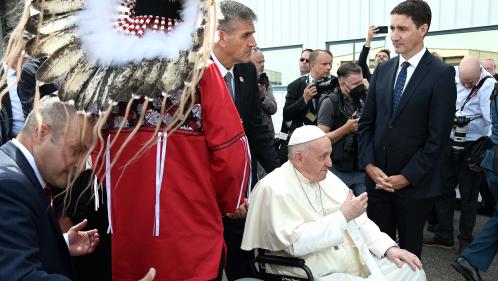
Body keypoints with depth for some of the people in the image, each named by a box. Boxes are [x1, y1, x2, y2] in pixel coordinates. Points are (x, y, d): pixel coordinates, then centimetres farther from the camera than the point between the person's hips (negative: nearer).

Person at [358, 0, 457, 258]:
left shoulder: (442, 74, -8)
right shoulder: (383, 69, 7)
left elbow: (438, 136, -12)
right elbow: (366, 122, 7)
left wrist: (406, 177, -13)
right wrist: (368, 165, -5)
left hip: (415, 184, -3)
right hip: (377, 178, 4)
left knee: (409, 250, 13)